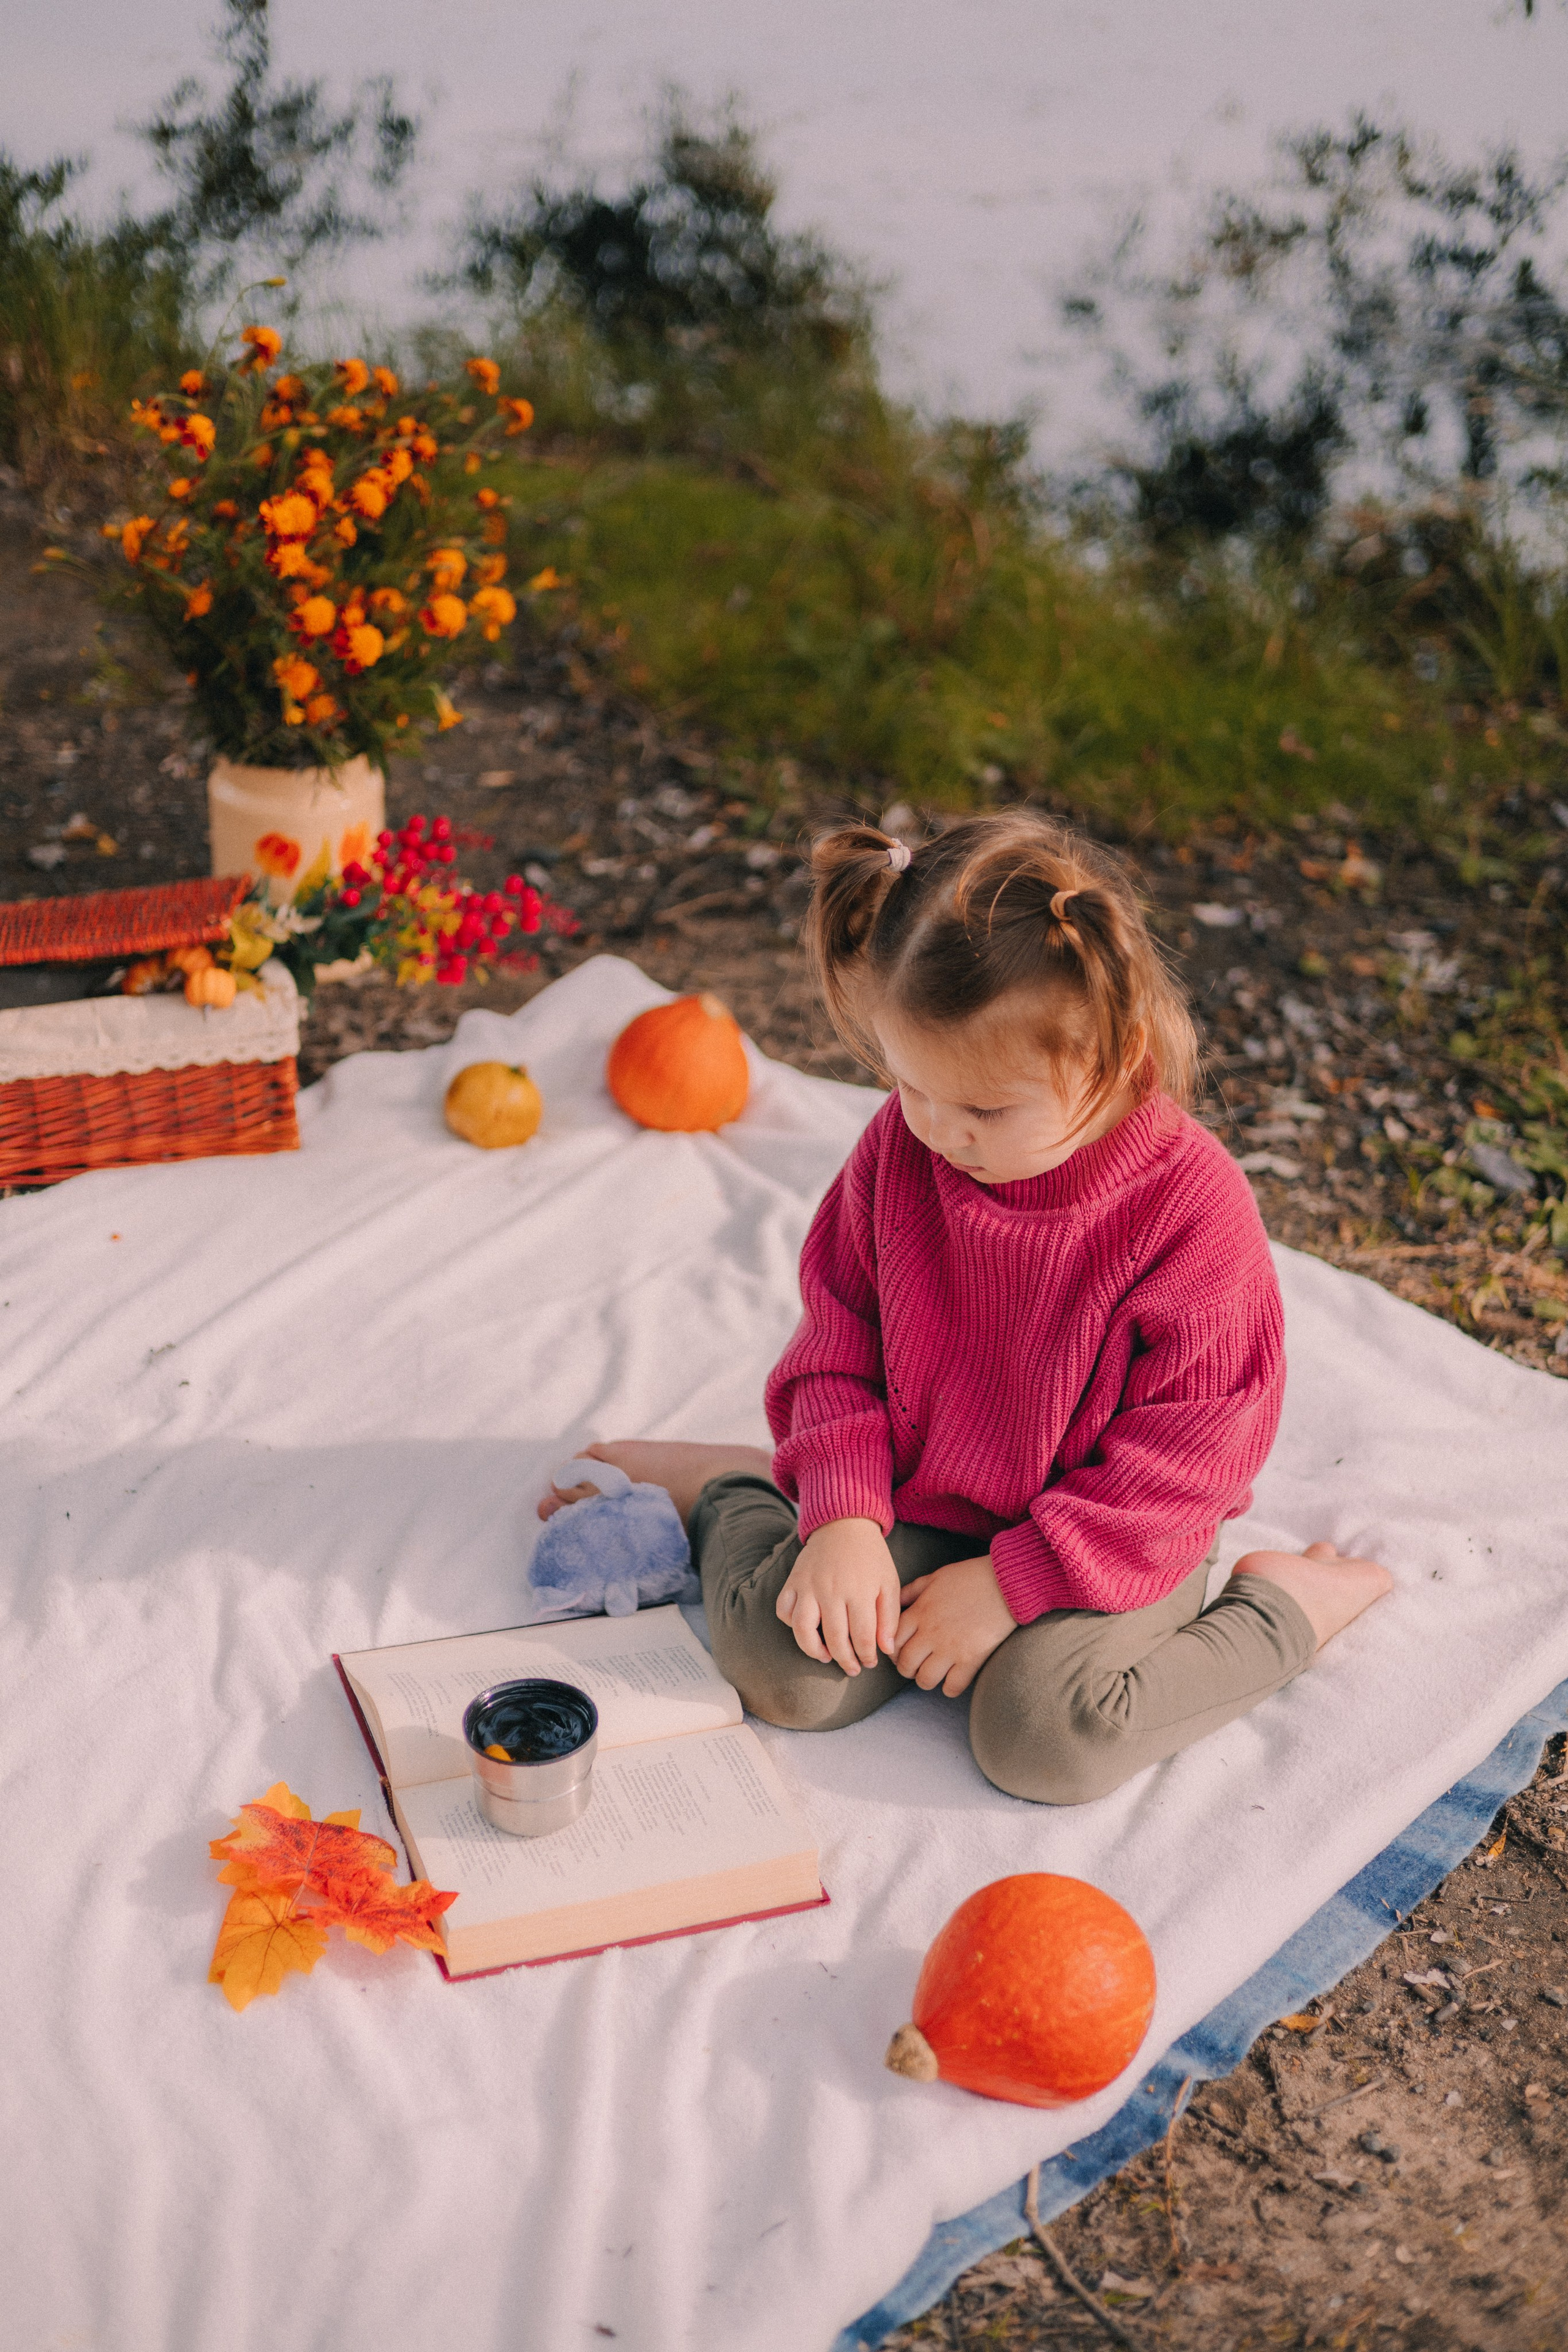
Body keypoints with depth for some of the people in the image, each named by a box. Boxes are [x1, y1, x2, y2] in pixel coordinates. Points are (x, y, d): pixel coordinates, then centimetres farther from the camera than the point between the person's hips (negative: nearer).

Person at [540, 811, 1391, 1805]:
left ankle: (1282, 1607, -3)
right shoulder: (898, 1150, -11)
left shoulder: (1193, 1205, -24)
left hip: (1102, 1540, -3)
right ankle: (733, 1493, 14)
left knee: (1040, 1731, -27)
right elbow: (838, 1349, 0)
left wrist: (1010, 1584, -21)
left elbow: (1181, 1459, -19)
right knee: (788, 1672, -16)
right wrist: (842, 1514, -14)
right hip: (919, 1507, 3)